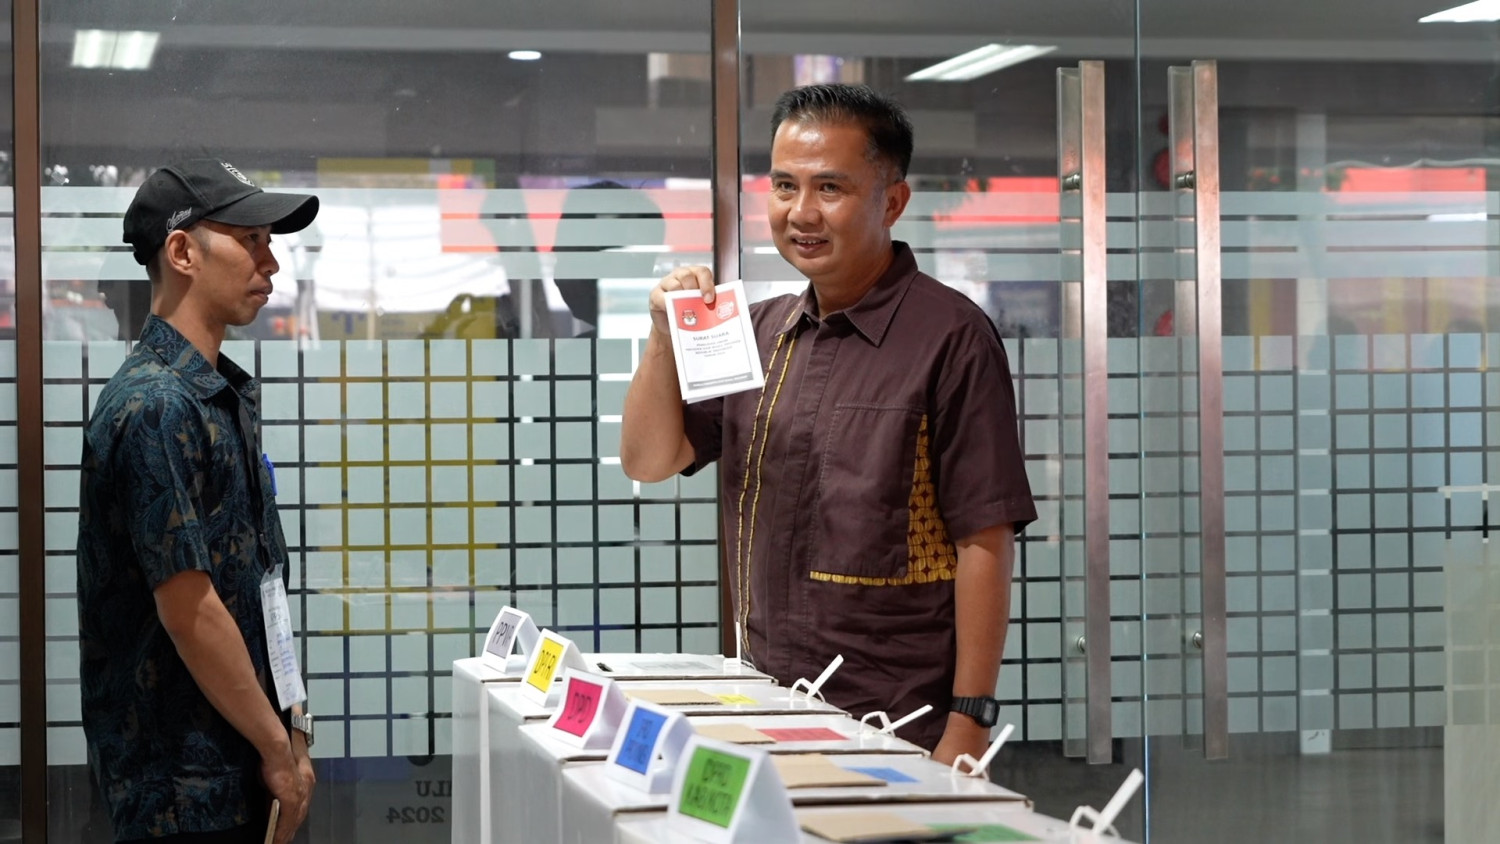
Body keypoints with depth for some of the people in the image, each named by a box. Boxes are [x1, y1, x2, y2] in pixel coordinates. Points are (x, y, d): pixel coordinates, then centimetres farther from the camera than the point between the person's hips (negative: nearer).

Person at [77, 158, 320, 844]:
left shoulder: (226, 394, 13)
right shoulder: (158, 407, -17)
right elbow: (188, 608, -19)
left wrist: (287, 720, 13)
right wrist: (278, 748, -13)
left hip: (237, 755, 9)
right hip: (183, 775, -9)